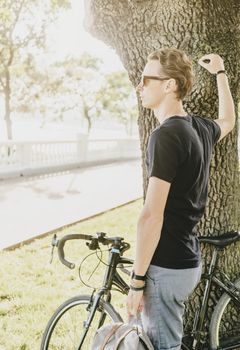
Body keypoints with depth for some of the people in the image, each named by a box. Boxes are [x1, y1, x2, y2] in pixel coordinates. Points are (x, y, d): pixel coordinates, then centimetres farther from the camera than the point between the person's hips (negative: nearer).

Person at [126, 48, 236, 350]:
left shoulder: (166, 135, -20)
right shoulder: (200, 128, 6)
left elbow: (152, 216, -22)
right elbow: (228, 120, 32)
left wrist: (137, 280, -17)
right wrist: (220, 73, 42)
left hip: (166, 267, -9)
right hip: (189, 261, 9)